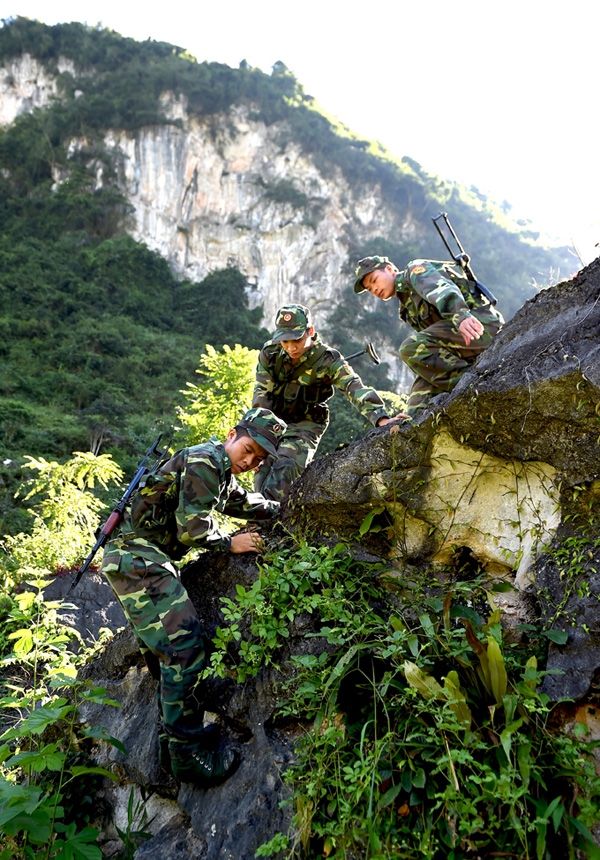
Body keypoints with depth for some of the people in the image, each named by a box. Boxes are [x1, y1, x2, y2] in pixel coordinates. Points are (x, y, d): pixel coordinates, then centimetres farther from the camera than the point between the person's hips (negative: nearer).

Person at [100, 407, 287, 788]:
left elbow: (248, 503, 34)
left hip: (149, 560, 11)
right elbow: (191, 527, -19)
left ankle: (172, 741, 23)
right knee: (184, 649, -14)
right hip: (138, 557, -11)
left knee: (172, 652, 14)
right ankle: (188, 755, -7)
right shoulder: (205, 460, -15)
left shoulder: (223, 473, 18)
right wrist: (231, 543, -5)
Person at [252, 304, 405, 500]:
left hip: (304, 425, -4)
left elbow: (355, 389, -31)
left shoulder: (327, 359, -18)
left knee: (279, 481, -23)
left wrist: (381, 419, -47)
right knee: (262, 477, 2)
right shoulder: (269, 353, -9)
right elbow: (261, 396, -6)